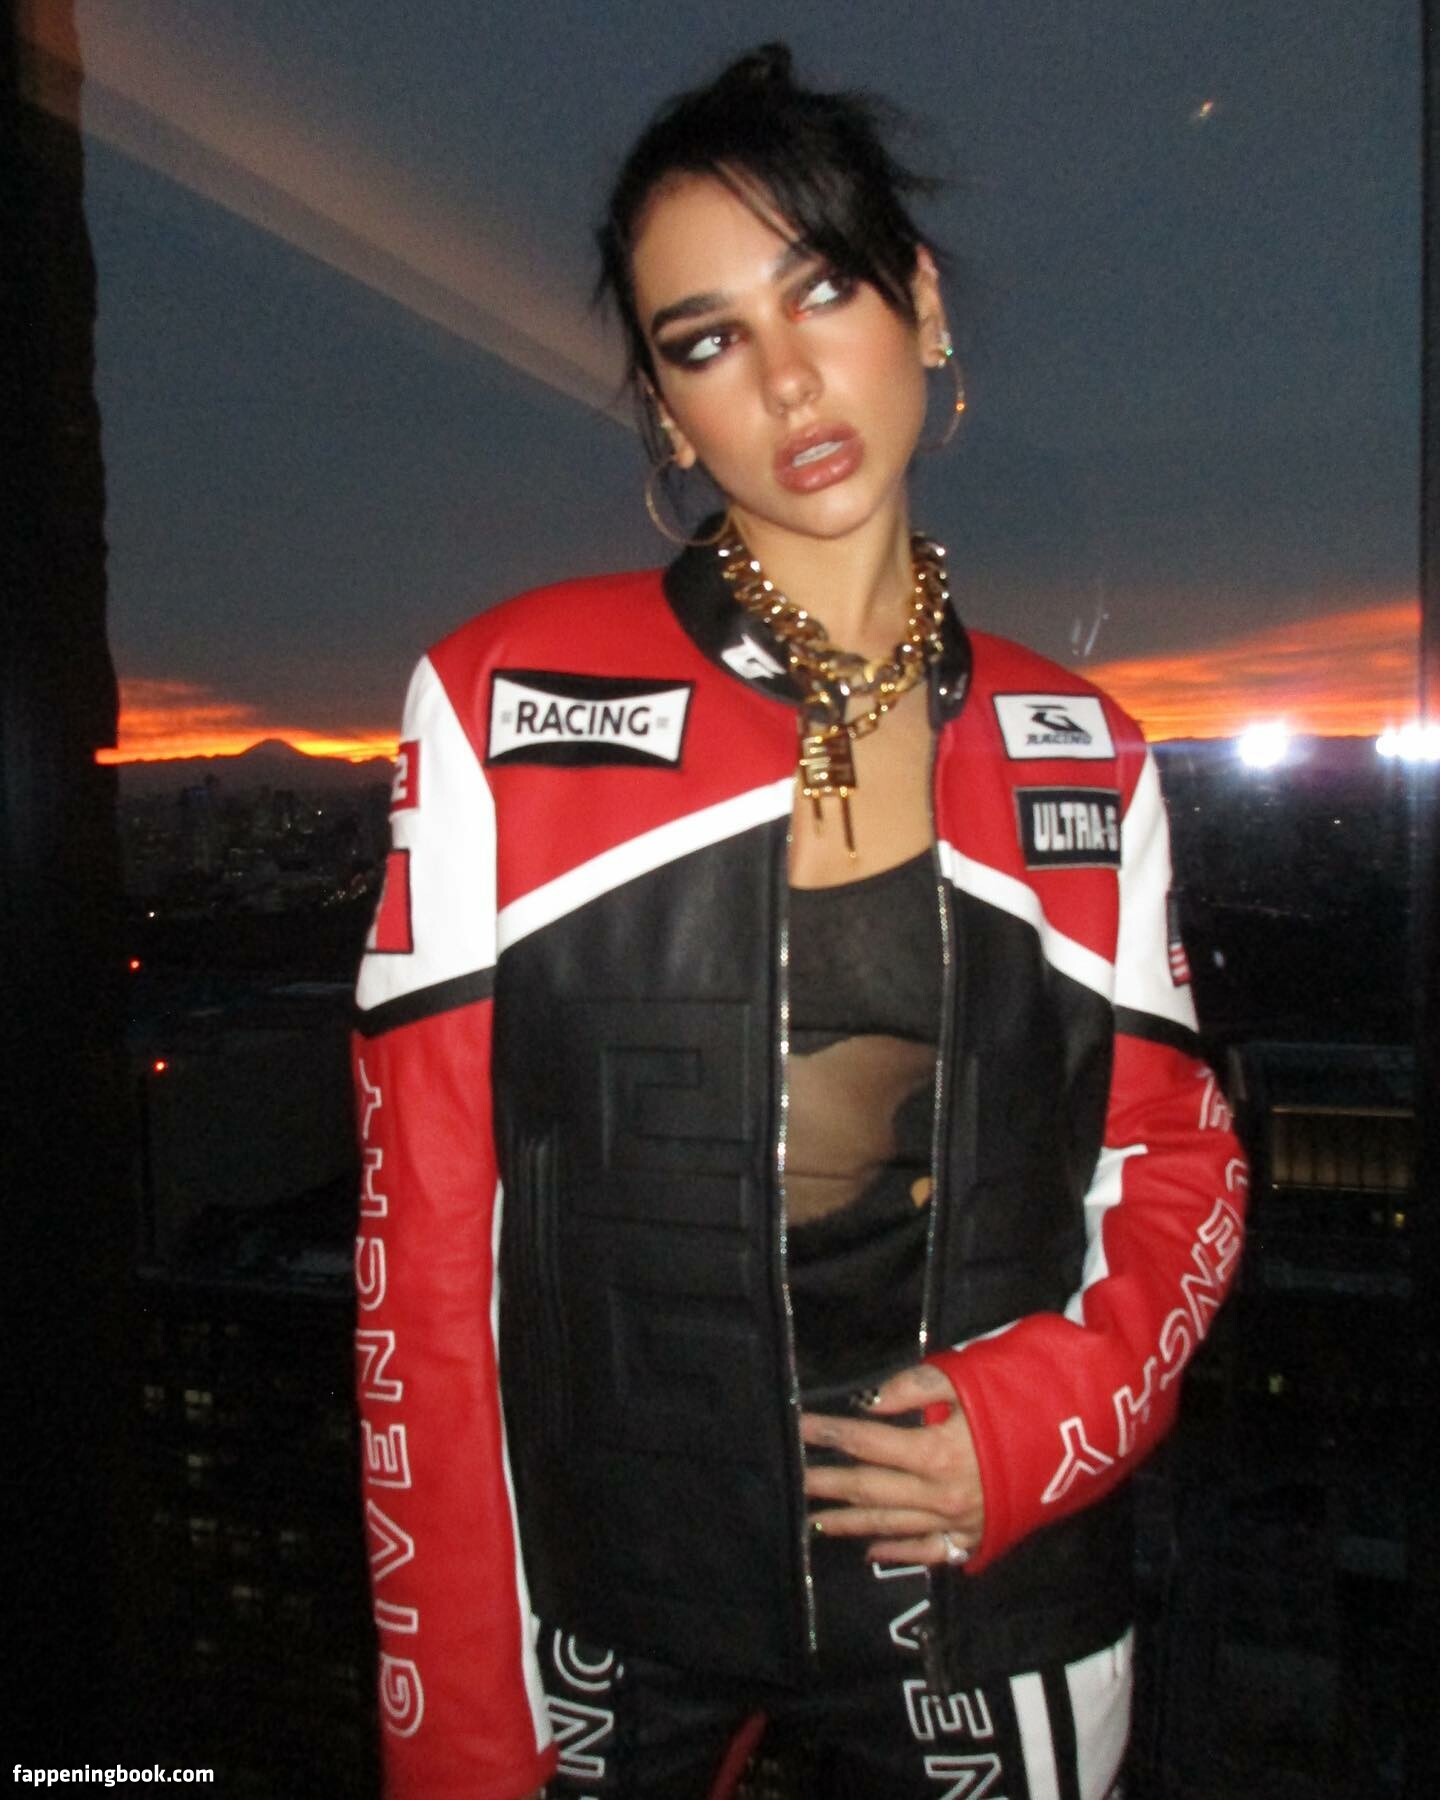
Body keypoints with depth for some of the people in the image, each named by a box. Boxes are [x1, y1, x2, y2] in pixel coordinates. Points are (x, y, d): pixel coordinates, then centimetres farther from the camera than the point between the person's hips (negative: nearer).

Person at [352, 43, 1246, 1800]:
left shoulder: (1083, 764, -1)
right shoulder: (506, 710, -10)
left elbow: (1177, 1163, 7)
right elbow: (425, 1231, -9)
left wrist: (1044, 1416, -11)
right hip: (600, 1618, -1)